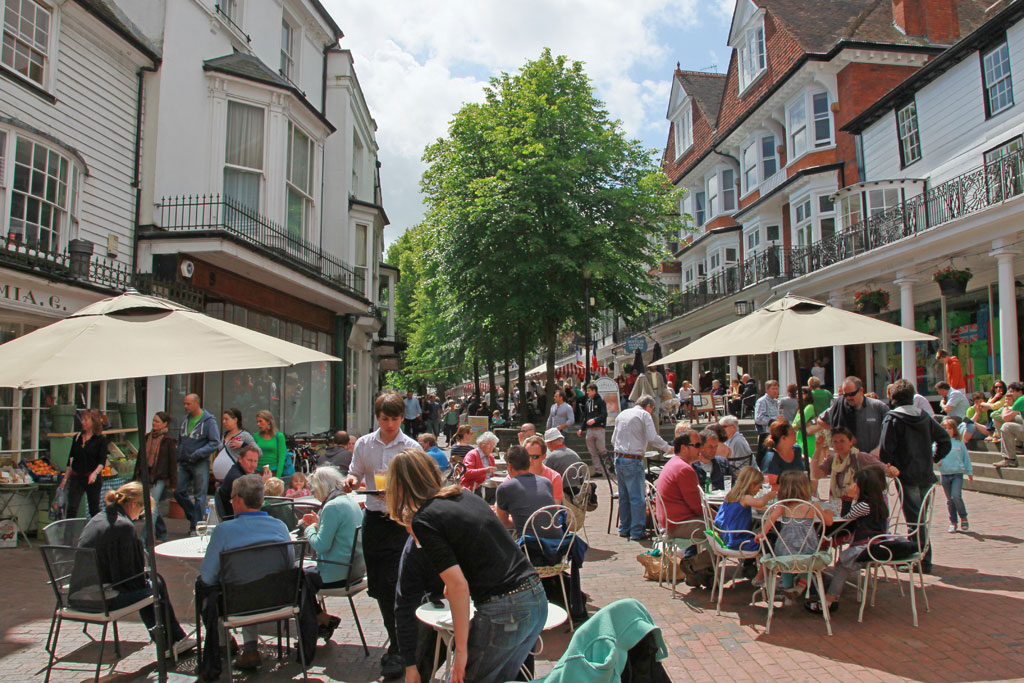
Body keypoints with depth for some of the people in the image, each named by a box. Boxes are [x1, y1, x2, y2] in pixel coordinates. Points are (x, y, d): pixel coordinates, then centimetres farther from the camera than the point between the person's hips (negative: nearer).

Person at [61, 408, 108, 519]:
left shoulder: (101, 439, -5)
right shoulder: (77, 437, 8)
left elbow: (102, 461, -11)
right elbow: (70, 460, 14)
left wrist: (95, 473, -29)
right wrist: (65, 478, 11)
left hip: (92, 479, -3)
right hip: (76, 478, 3)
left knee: (94, 510, 7)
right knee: (71, 509, -6)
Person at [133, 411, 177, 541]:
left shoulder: (168, 441, -5)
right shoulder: (147, 438, 11)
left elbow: (173, 463, -3)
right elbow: (139, 458, 17)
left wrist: (172, 483, -4)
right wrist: (136, 477, 16)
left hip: (160, 478, -6)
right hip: (145, 476, 6)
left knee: (152, 506, -12)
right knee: (153, 507, 13)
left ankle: (146, 537, -12)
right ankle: (161, 534, 28)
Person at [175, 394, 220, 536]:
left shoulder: (209, 420, -9)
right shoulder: (186, 419, 11)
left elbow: (215, 443, -13)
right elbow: (180, 440, 21)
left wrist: (198, 454, -20)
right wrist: (177, 457, 13)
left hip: (200, 464, -6)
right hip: (183, 463, 7)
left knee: (199, 496, 0)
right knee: (178, 492, 7)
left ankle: (196, 527, 9)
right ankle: (194, 516, 27)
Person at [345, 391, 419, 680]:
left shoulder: (412, 447, -3)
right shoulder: (363, 444, 6)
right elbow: (355, 476, 13)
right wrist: (351, 481, -9)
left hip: (401, 520, -4)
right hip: (373, 518, 4)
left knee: (393, 585, -7)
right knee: (378, 586, 12)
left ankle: (397, 651, 8)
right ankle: (401, 638, 33)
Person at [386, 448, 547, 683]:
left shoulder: (424, 520, -9)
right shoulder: (465, 496, 13)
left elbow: (459, 586, -15)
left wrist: (461, 650, -7)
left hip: (503, 614, -7)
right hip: (538, 598, 8)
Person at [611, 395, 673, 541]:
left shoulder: (622, 414, 18)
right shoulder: (644, 415, -2)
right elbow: (653, 437, -12)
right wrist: (668, 448, -2)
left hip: (618, 457, 7)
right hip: (633, 460, -7)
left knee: (623, 496, 14)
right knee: (637, 497, -3)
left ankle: (624, 528, 19)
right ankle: (637, 531, -2)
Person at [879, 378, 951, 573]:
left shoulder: (892, 419, -9)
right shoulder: (925, 417, 7)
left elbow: (886, 450, -13)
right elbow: (945, 441, 10)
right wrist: (933, 459, 17)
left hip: (907, 476, -6)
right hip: (926, 475, 6)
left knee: (914, 519, -2)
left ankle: (920, 561, 0)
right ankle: (924, 559, 22)